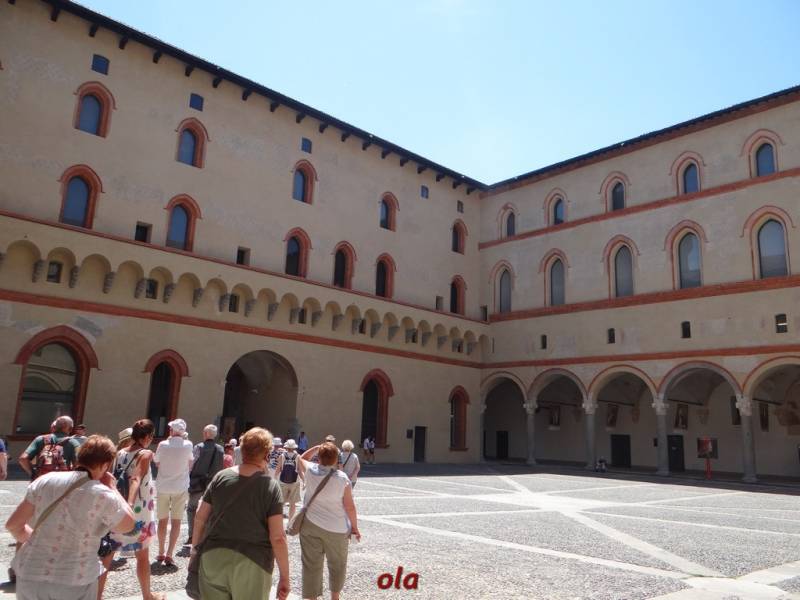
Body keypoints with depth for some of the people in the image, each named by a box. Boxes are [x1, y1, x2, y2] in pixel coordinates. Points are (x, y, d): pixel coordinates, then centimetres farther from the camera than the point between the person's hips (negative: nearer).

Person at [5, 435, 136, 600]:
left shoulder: (46, 480, 0)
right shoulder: (102, 495, -12)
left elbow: (13, 524, 6)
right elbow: (129, 524, 4)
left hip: (30, 575, 4)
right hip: (74, 583, -4)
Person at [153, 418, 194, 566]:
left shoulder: (163, 445, -9)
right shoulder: (188, 445, -8)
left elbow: (157, 463, 6)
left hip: (163, 486, 1)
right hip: (180, 487, -1)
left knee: (162, 520, 14)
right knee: (176, 521, 4)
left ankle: (160, 553, 22)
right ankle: (169, 555, -3)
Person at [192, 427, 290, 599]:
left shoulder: (221, 477, 0)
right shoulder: (270, 486, -11)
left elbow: (200, 517, 7)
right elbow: (277, 537, -13)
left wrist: (195, 547, 22)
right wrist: (285, 577, -6)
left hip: (214, 557, 3)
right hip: (252, 563, -3)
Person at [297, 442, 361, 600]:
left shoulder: (310, 470, -9)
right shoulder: (342, 478, -17)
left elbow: (302, 458, 16)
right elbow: (349, 506, -10)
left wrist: (318, 447, 6)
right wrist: (354, 527, 2)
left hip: (310, 525, 2)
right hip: (336, 528, -2)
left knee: (311, 564, 10)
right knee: (337, 564, 19)